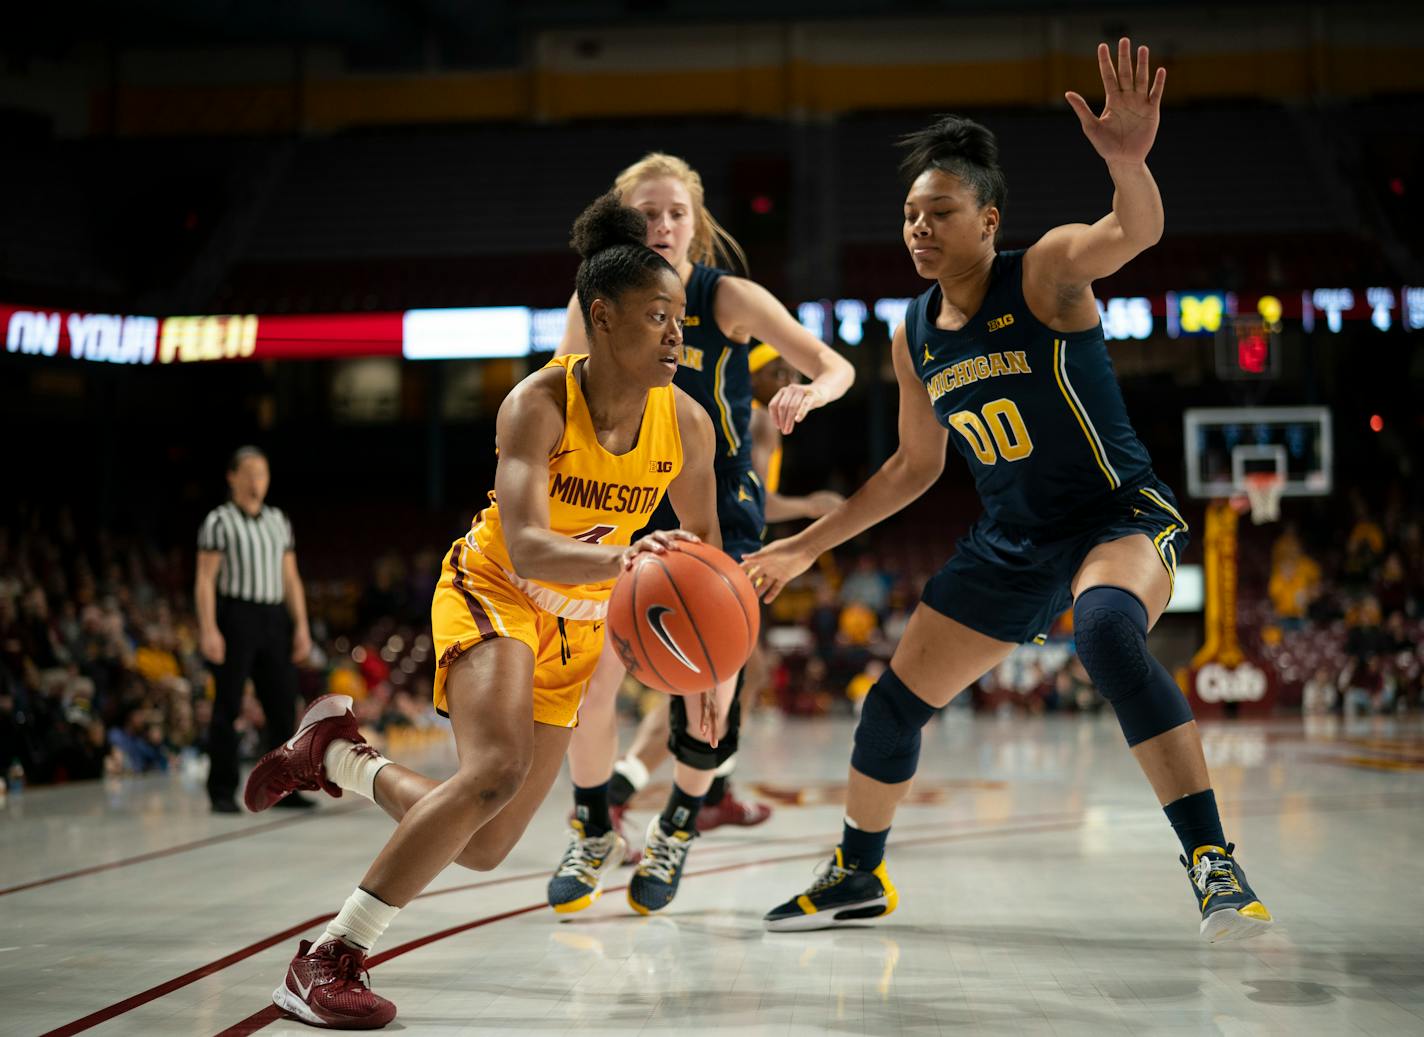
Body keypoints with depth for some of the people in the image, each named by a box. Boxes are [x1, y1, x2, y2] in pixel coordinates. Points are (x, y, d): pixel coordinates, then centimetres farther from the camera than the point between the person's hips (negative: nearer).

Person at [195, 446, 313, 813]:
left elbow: (291, 578, 16)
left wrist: (301, 625, 7)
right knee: (228, 707, -3)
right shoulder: (219, 521, 0)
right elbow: (205, 580, -5)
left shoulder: (279, 521, 15)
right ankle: (222, 792, 3)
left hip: (274, 618, 5)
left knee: (283, 705, 3)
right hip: (235, 615, -5)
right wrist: (208, 629, -14)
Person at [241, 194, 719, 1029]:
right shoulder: (538, 405, -25)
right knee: (497, 769, -33)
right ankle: (329, 959, -24)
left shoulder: (686, 424, -12)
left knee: (484, 850, 4)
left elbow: (704, 543, 5)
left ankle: (341, 754, 32)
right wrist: (621, 557, -56)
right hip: (493, 588, -5)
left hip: (578, 624, 5)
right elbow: (526, 549, -38)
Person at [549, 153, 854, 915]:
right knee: (593, 675, -6)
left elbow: (836, 366, -14)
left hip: (719, 508, -2)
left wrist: (809, 393, -37)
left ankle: (673, 833, 22)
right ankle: (590, 832, 19)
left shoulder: (727, 298, -14)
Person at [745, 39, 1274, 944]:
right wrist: (809, 546, 17)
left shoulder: (1044, 274, -15)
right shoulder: (914, 337, 4)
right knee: (897, 700, 9)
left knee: (1107, 629, -40)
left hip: (1120, 515, -7)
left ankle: (1214, 862, -39)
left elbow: (1135, 231, -36)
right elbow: (917, 465, 17)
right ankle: (858, 876, 34)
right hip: (1012, 541, 7)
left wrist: (1129, 162, -60)